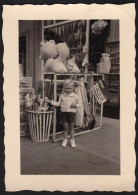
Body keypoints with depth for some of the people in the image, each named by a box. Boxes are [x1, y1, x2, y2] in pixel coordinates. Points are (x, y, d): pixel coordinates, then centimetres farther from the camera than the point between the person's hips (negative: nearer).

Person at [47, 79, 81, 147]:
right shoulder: (62, 96, 3)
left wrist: (76, 105, -16)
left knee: (71, 127, 7)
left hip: (72, 112, -1)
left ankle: (72, 140, 21)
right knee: (65, 127, 7)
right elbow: (58, 103, 7)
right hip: (64, 112, 1)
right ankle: (65, 140, 23)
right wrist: (52, 102, -8)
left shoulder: (75, 96, -1)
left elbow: (80, 103, 4)